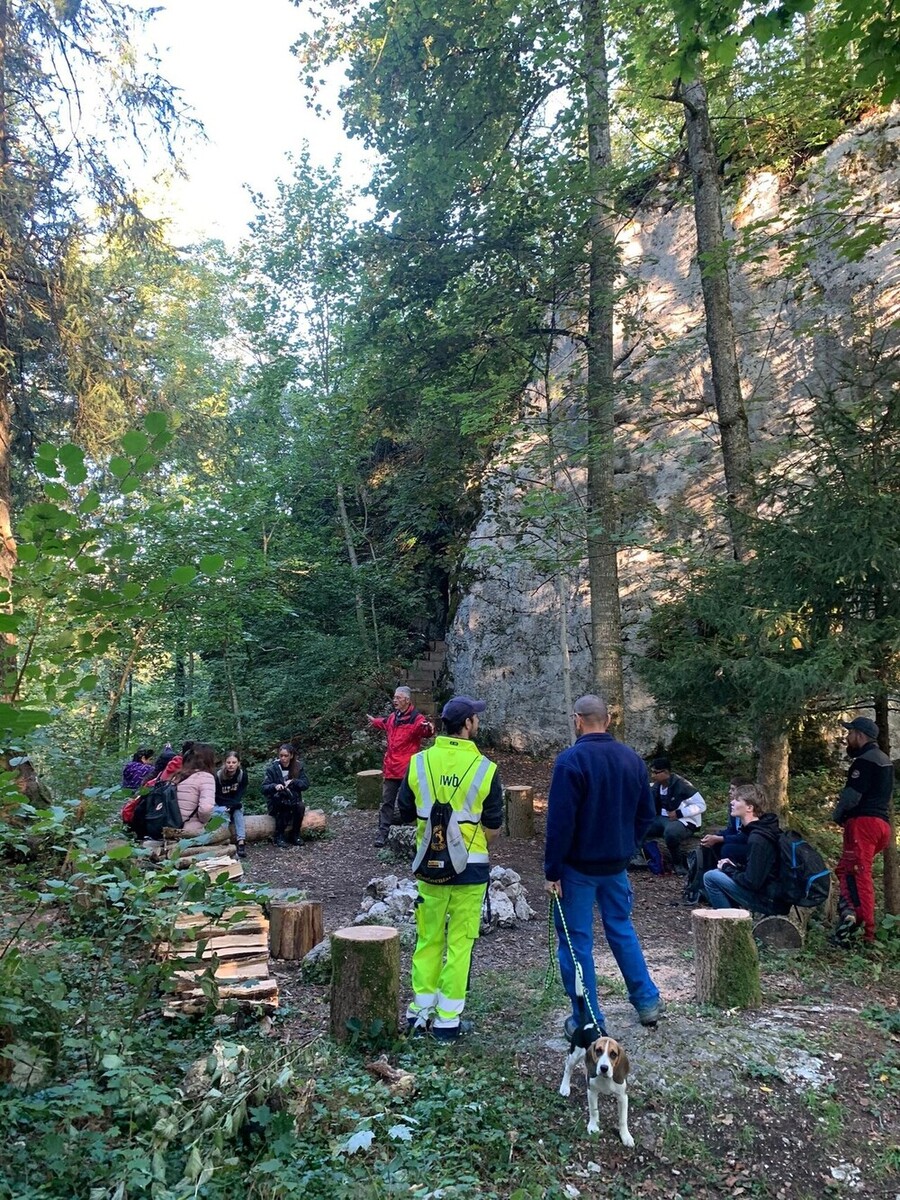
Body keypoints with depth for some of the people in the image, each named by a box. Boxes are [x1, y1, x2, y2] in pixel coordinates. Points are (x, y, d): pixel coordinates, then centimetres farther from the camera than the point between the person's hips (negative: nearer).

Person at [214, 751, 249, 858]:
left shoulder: (242, 774, -11)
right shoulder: (218, 775, -19)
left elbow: (240, 794, -9)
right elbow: (217, 798, -14)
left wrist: (234, 804, -29)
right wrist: (233, 804, -25)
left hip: (235, 805, 2)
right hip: (219, 806, -2)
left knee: (238, 811, -30)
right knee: (224, 812, -33)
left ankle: (241, 841, -41)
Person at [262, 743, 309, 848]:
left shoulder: (298, 766, -1)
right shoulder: (272, 768, -6)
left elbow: (306, 784, -5)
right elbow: (264, 788, -12)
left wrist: (293, 781, -23)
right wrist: (275, 786, -33)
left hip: (294, 800, 2)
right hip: (276, 803, -1)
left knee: (301, 807, -30)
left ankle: (295, 835, -10)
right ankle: (279, 836, -19)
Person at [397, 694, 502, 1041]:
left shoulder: (419, 762, -5)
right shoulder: (485, 769, -12)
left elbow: (405, 813, 5)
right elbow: (492, 828, -5)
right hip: (470, 867, -3)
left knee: (428, 938, 16)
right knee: (459, 943, 8)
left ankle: (421, 1010, 26)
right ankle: (448, 1020, 16)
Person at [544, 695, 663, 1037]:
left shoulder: (571, 760, -18)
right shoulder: (632, 759, 0)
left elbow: (559, 821, -19)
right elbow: (646, 814, 8)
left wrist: (552, 871, -12)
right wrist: (626, 847, 17)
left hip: (578, 867, -6)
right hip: (616, 865, 6)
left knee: (576, 940, 6)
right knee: (621, 929, 22)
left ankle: (588, 1020, 14)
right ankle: (648, 1002, 30)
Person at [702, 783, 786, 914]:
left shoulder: (757, 839, -22)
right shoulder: (763, 828, 8)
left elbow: (752, 882, -23)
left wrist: (728, 868, -7)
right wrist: (733, 867, 5)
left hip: (770, 902, -10)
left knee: (710, 877, -8)